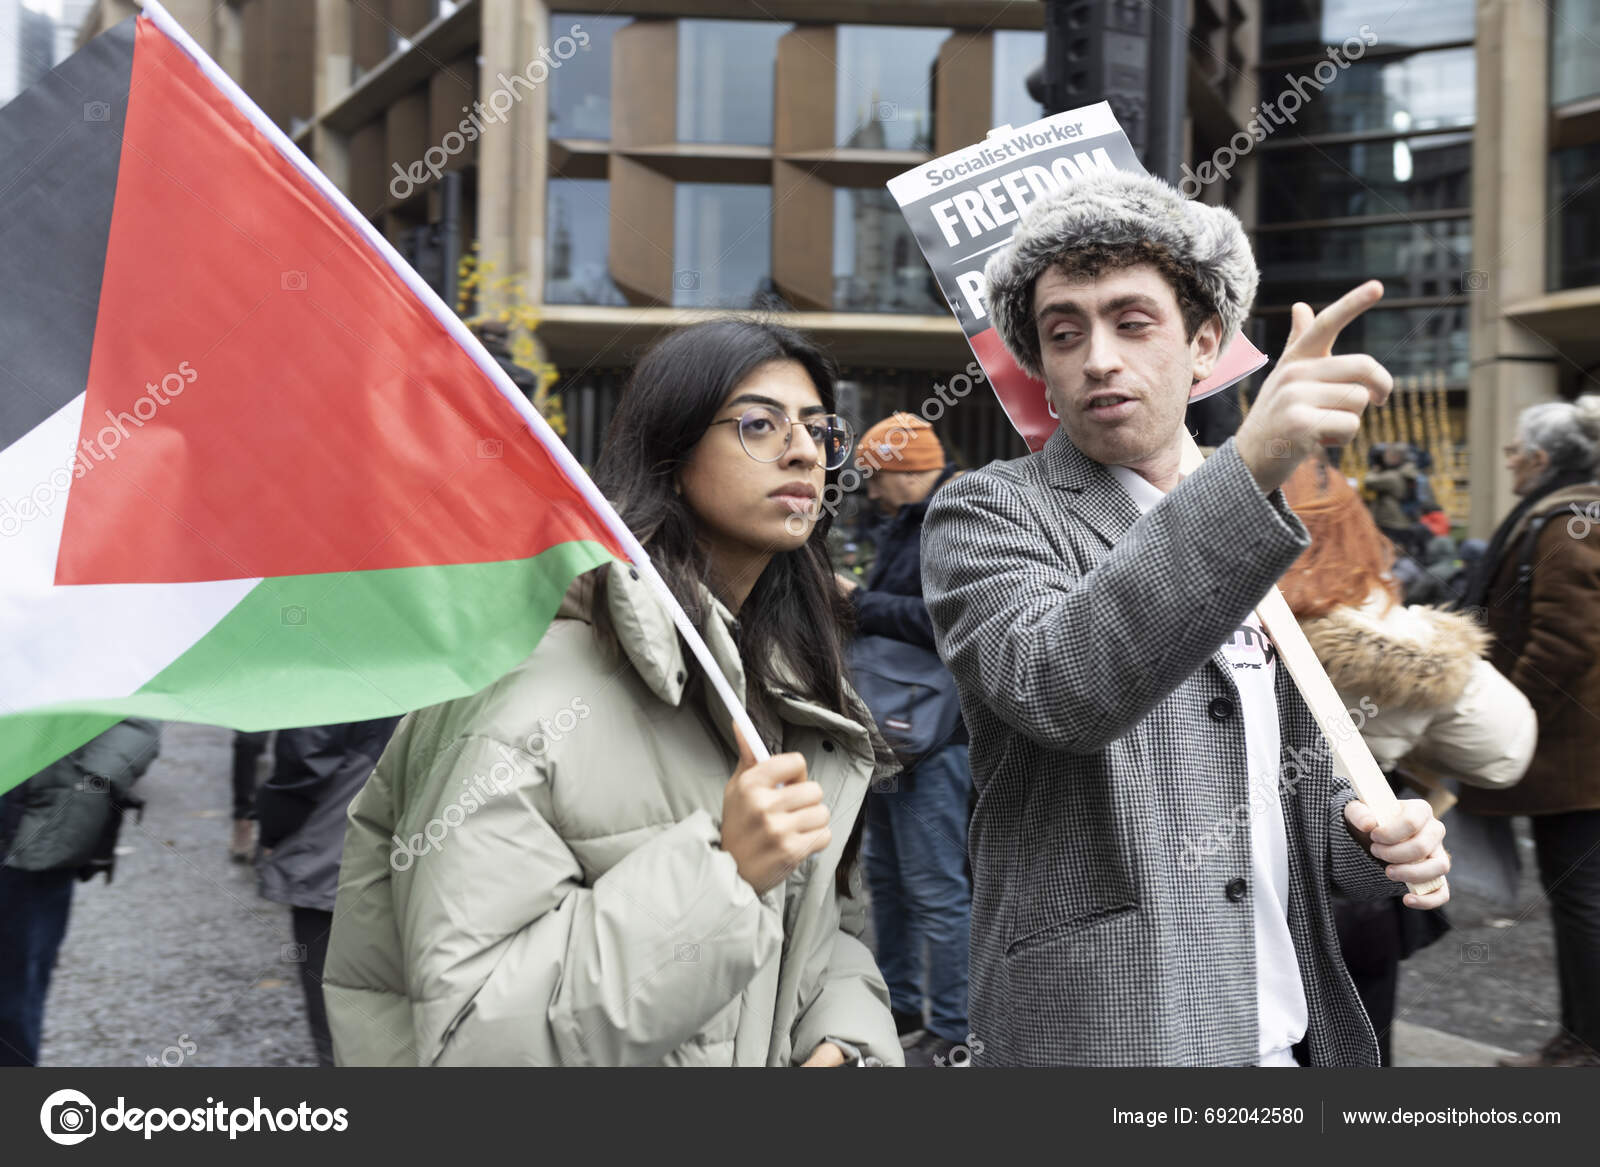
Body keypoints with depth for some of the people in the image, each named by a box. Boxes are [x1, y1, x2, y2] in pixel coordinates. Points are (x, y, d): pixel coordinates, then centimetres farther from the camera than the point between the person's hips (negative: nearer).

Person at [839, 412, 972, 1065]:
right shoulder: (906, 524, 15)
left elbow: (943, 621, -27)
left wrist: (859, 601, -18)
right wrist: (855, 602, 3)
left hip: (935, 735, -11)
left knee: (937, 888, -4)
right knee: (885, 872, 19)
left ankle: (952, 1033, 5)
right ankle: (900, 1004, 33)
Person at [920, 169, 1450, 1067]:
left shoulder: (1254, 528, 12)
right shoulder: (988, 516, -8)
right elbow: (1060, 688, -29)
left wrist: (1368, 835, -1)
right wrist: (1249, 469, -36)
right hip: (1106, 1034, -6)